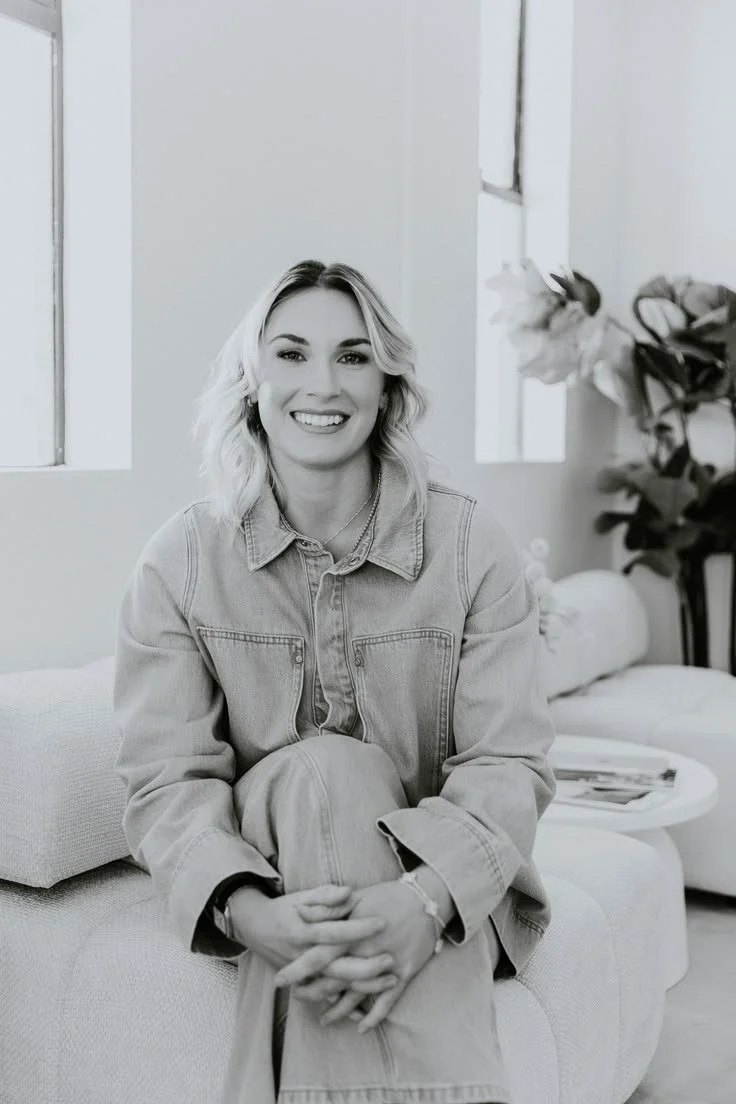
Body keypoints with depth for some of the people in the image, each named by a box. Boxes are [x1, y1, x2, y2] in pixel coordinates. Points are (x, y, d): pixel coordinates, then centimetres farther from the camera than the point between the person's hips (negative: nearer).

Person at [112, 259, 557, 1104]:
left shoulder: (471, 544, -9)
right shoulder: (181, 560, -7)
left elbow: (509, 764, -14)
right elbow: (165, 779, -13)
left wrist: (426, 901, -34)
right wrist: (252, 911, -34)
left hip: (446, 886, 0)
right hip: (267, 873, 1)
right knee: (323, 766, -31)